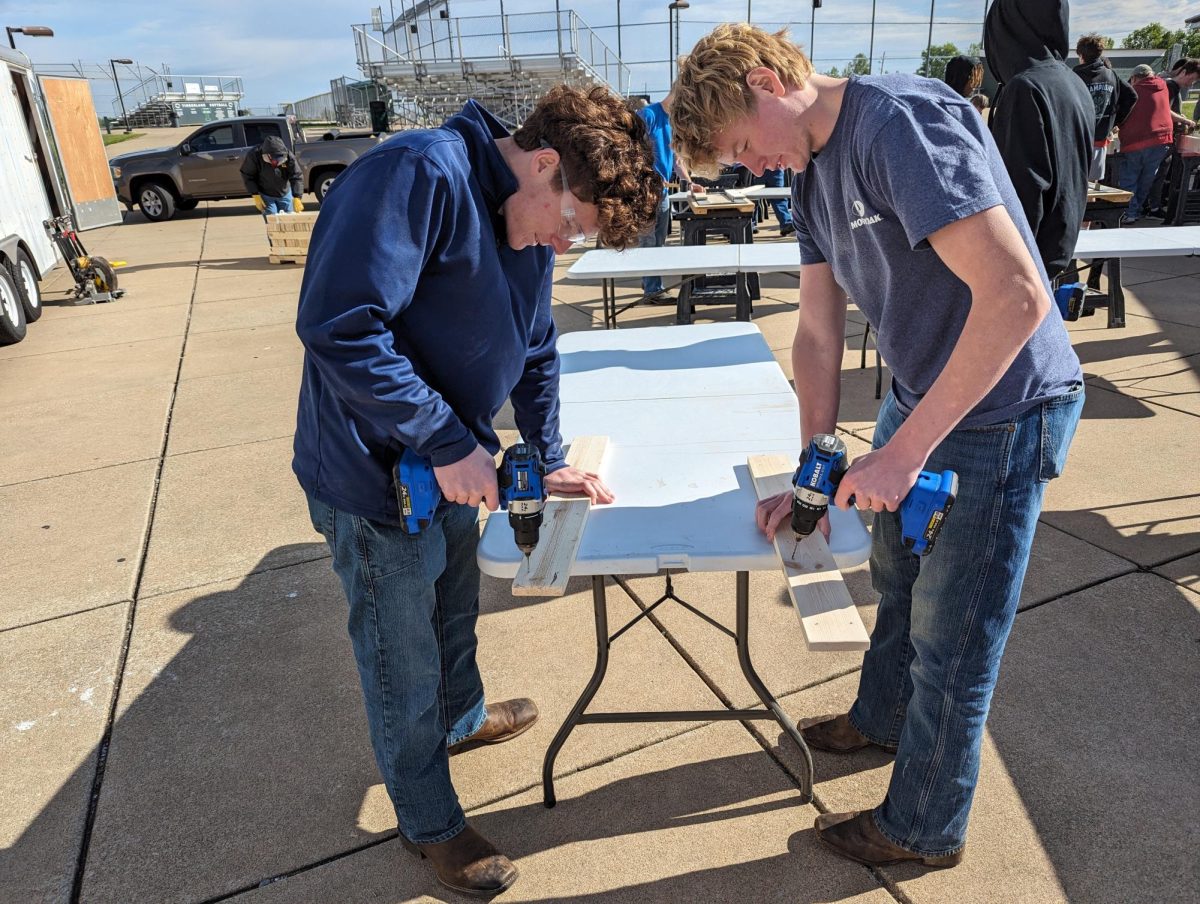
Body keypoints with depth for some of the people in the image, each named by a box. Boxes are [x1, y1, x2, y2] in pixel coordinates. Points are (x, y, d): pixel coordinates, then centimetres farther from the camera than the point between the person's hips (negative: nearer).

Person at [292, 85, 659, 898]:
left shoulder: (533, 222, 2)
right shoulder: (419, 174, -26)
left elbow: (535, 349, 14)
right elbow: (338, 326, -32)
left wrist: (551, 457, 11)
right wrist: (448, 444, -28)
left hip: (453, 466, 8)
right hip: (375, 482, -8)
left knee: (454, 613, 29)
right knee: (405, 668, 11)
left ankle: (464, 717, 58)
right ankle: (429, 822, 35)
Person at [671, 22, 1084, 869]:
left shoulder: (902, 122, -24)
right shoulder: (811, 171, 4)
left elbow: (1016, 296, -31)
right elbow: (819, 332, 6)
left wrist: (903, 451, -28)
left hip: (1002, 410, -8)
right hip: (919, 399, 9)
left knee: (951, 637, 6)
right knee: (898, 577, 25)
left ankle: (924, 829, 29)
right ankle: (881, 717, 52)